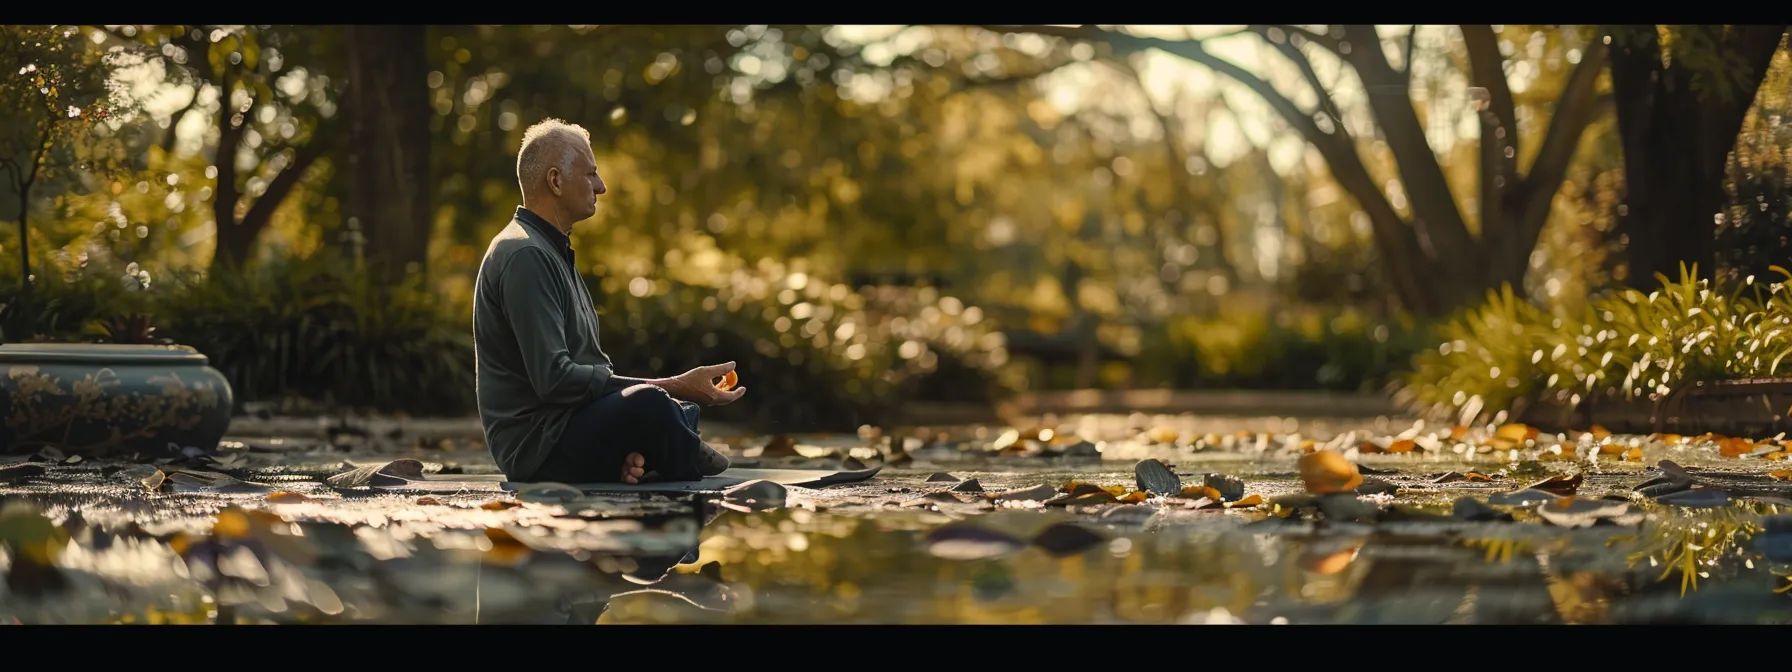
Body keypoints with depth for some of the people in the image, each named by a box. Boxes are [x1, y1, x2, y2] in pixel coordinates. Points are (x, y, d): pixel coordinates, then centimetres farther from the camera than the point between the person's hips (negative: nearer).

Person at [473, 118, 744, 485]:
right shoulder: (525, 256, -16)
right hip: (540, 447, -11)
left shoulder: (551, 250, 19)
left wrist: (629, 440, -3)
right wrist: (672, 387, -22)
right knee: (651, 404, -32)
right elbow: (554, 379, -25)